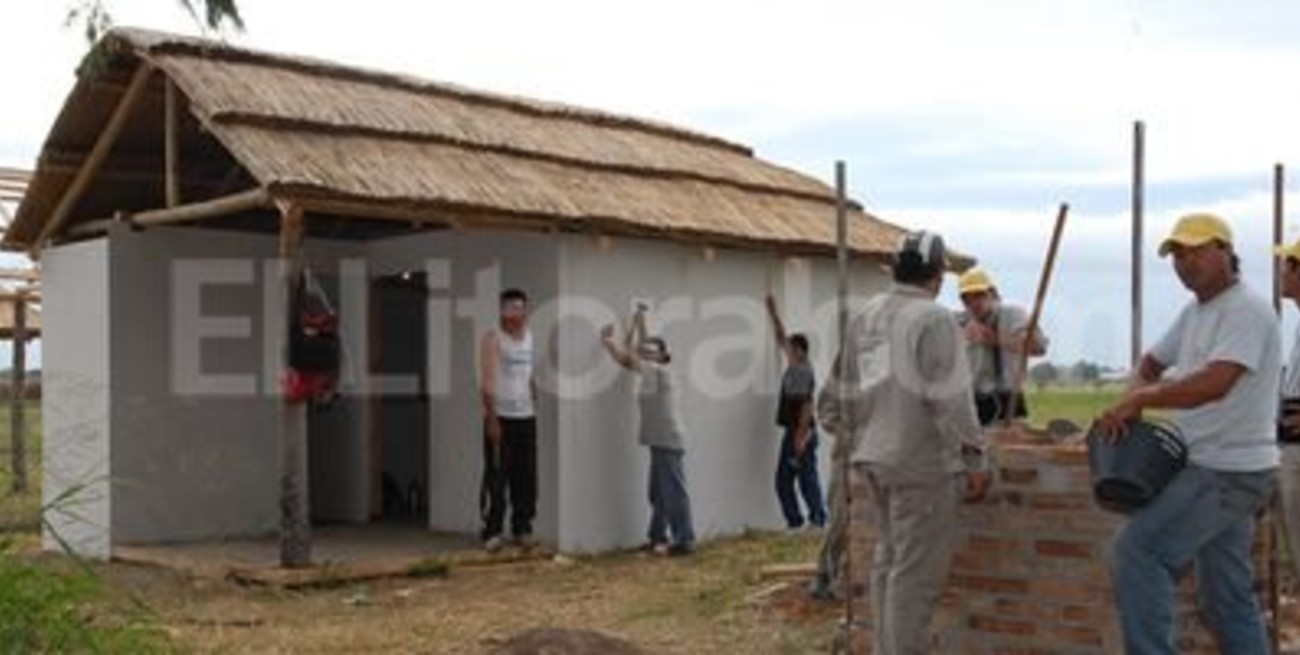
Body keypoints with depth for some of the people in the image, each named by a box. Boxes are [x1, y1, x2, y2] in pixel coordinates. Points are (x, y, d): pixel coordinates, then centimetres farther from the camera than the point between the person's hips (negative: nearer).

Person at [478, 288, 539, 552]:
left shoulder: (528, 337, 12)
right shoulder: (493, 339, -7)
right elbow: (487, 381, -12)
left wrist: (536, 404, 10)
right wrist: (491, 418, -16)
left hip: (526, 417, 6)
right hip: (501, 417, -5)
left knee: (526, 477, 7)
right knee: (496, 477, -3)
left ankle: (523, 529, 16)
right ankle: (492, 532, 3)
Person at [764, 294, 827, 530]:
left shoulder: (804, 372, -15)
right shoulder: (793, 367, 10)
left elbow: (806, 406, -21)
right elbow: (780, 337, 22)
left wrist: (802, 436, -24)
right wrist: (773, 312, 21)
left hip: (801, 433, -9)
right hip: (791, 431, 9)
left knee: (807, 478, -6)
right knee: (783, 479, 9)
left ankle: (818, 518, -3)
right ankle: (794, 520, 12)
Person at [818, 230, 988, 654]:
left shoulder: (865, 318, 11)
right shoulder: (933, 319, -13)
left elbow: (834, 398, 15)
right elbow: (951, 400, -18)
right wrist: (975, 460, -12)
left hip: (875, 459, 8)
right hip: (922, 463, -8)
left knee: (889, 561, 18)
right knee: (916, 572, -3)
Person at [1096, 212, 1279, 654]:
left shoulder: (1247, 311, -15)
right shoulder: (1193, 313, 14)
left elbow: (1214, 384, -29)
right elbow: (1151, 364, 21)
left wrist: (1139, 400, -19)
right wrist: (1129, 402, -2)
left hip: (1230, 472, -9)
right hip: (1211, 468, 9)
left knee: (1137, 550, -15)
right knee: (1226, 595, 14)